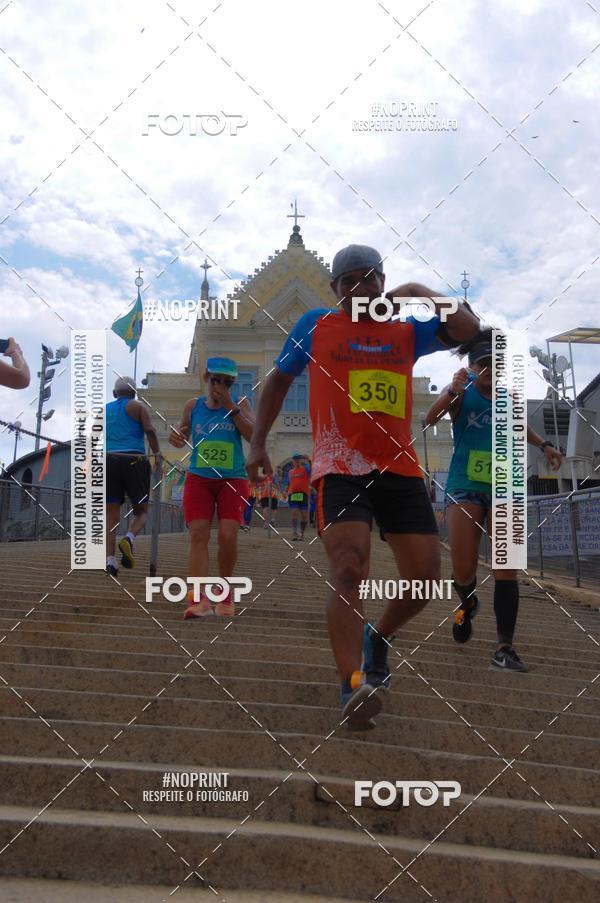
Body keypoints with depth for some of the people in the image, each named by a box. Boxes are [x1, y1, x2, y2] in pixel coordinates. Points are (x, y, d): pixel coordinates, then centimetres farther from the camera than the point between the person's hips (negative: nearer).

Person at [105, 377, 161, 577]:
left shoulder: (104, 410, 20)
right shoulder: (138, 407, 9)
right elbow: (149, 430, -7)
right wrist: (157, 454, -8)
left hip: (108, 461, 3)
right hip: (134, 461, -3)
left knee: (111, 513, 3)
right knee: (141, 511, 7)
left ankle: (110, 560, -8)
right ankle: (129, 539, -23)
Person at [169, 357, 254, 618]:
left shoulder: (240, 404, 4)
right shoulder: (193, 405, 9)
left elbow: (253, 435, -11)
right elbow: (183, 438, 20)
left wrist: (230, 406, -14)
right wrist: (175, 437, -4)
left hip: (232, 479, -1)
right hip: (198, 478, 2)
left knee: (228, 536, -12)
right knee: (198, 535, -12)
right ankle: (200, 598, -19)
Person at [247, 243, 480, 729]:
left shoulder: (408, 331, 13)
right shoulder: (315, 325, 9)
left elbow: (468, 330, -2)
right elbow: (279, 381, 18)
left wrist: (421, 292, 0)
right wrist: (258, 443, 14)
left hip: (400, 468, 3)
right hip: (339, 468, -3)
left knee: (425, 577, 1)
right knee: (349, 571, -20)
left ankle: (378, 638, 30)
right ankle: (353, 689, -23)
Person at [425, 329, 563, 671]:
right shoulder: (463, 393, -6)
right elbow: (429, 419, -24)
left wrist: (544, 445, 14)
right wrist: (452, 392, -40)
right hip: (464, 486, -3)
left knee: (506, 566, -7)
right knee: (464, 569, -7)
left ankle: (505, 647, -6)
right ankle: (468, 604, 30)